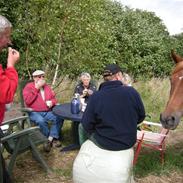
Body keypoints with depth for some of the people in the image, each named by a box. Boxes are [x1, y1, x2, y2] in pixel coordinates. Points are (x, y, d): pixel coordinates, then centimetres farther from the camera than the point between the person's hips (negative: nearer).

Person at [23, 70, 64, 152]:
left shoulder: (47, 87, 14)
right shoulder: (28, 86, -3)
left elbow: (54, 98, 18)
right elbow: (27, 101, -17)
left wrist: (52, 102, -7)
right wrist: (36, 88, -16)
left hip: (47, 112, 5)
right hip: (34, 113, -5)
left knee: (60, 117, -20)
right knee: (41, 121, -36)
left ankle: (50, 139, -16)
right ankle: (53, 138, -12)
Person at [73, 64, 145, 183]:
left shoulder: (96, 97, -20)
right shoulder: (132, 92, -16)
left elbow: (86, 125, -13)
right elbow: (141, 116, -1)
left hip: (102, 144, -2)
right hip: (127, 143, 2)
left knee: (86, 147, 31)